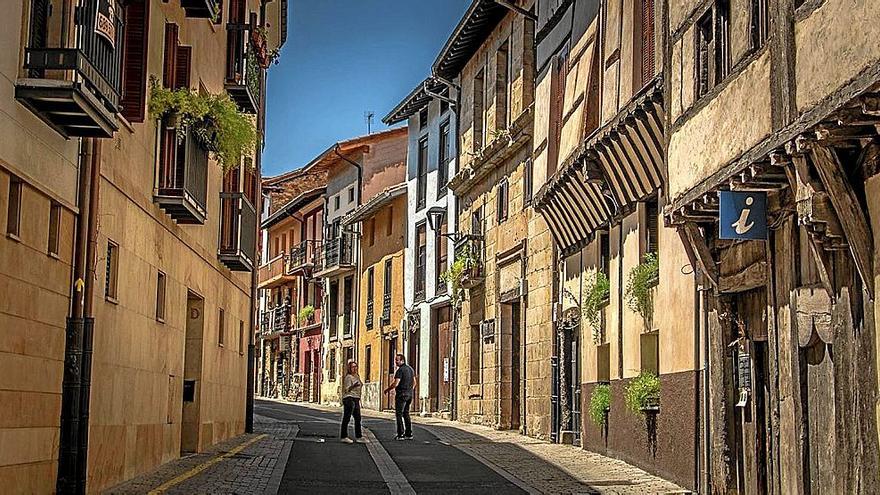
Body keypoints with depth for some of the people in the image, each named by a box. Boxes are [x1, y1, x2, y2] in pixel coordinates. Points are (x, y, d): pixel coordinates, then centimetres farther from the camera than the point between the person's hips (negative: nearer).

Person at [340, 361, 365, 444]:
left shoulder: (357, 376, 17)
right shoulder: (348, 377, -10)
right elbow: (347, 389, -17)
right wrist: (353, 386, -36)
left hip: (356, 399, 9)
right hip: (349, 398, -9)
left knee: (358, 418, 8)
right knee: (346, 418, -6)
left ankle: (359, 437, 12)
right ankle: (343, 437, -4)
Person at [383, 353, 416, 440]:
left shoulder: (400, 370, -15)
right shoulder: (410, 369, 13)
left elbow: (396, 383, -21)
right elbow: (414, 382, 20)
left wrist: (387, 389, -7)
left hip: (401, 394, -9)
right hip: (409, 394, 9)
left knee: (399, 414, -4)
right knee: (406, 414, 14)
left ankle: (400, 434, -8)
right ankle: (409, 434, 13)